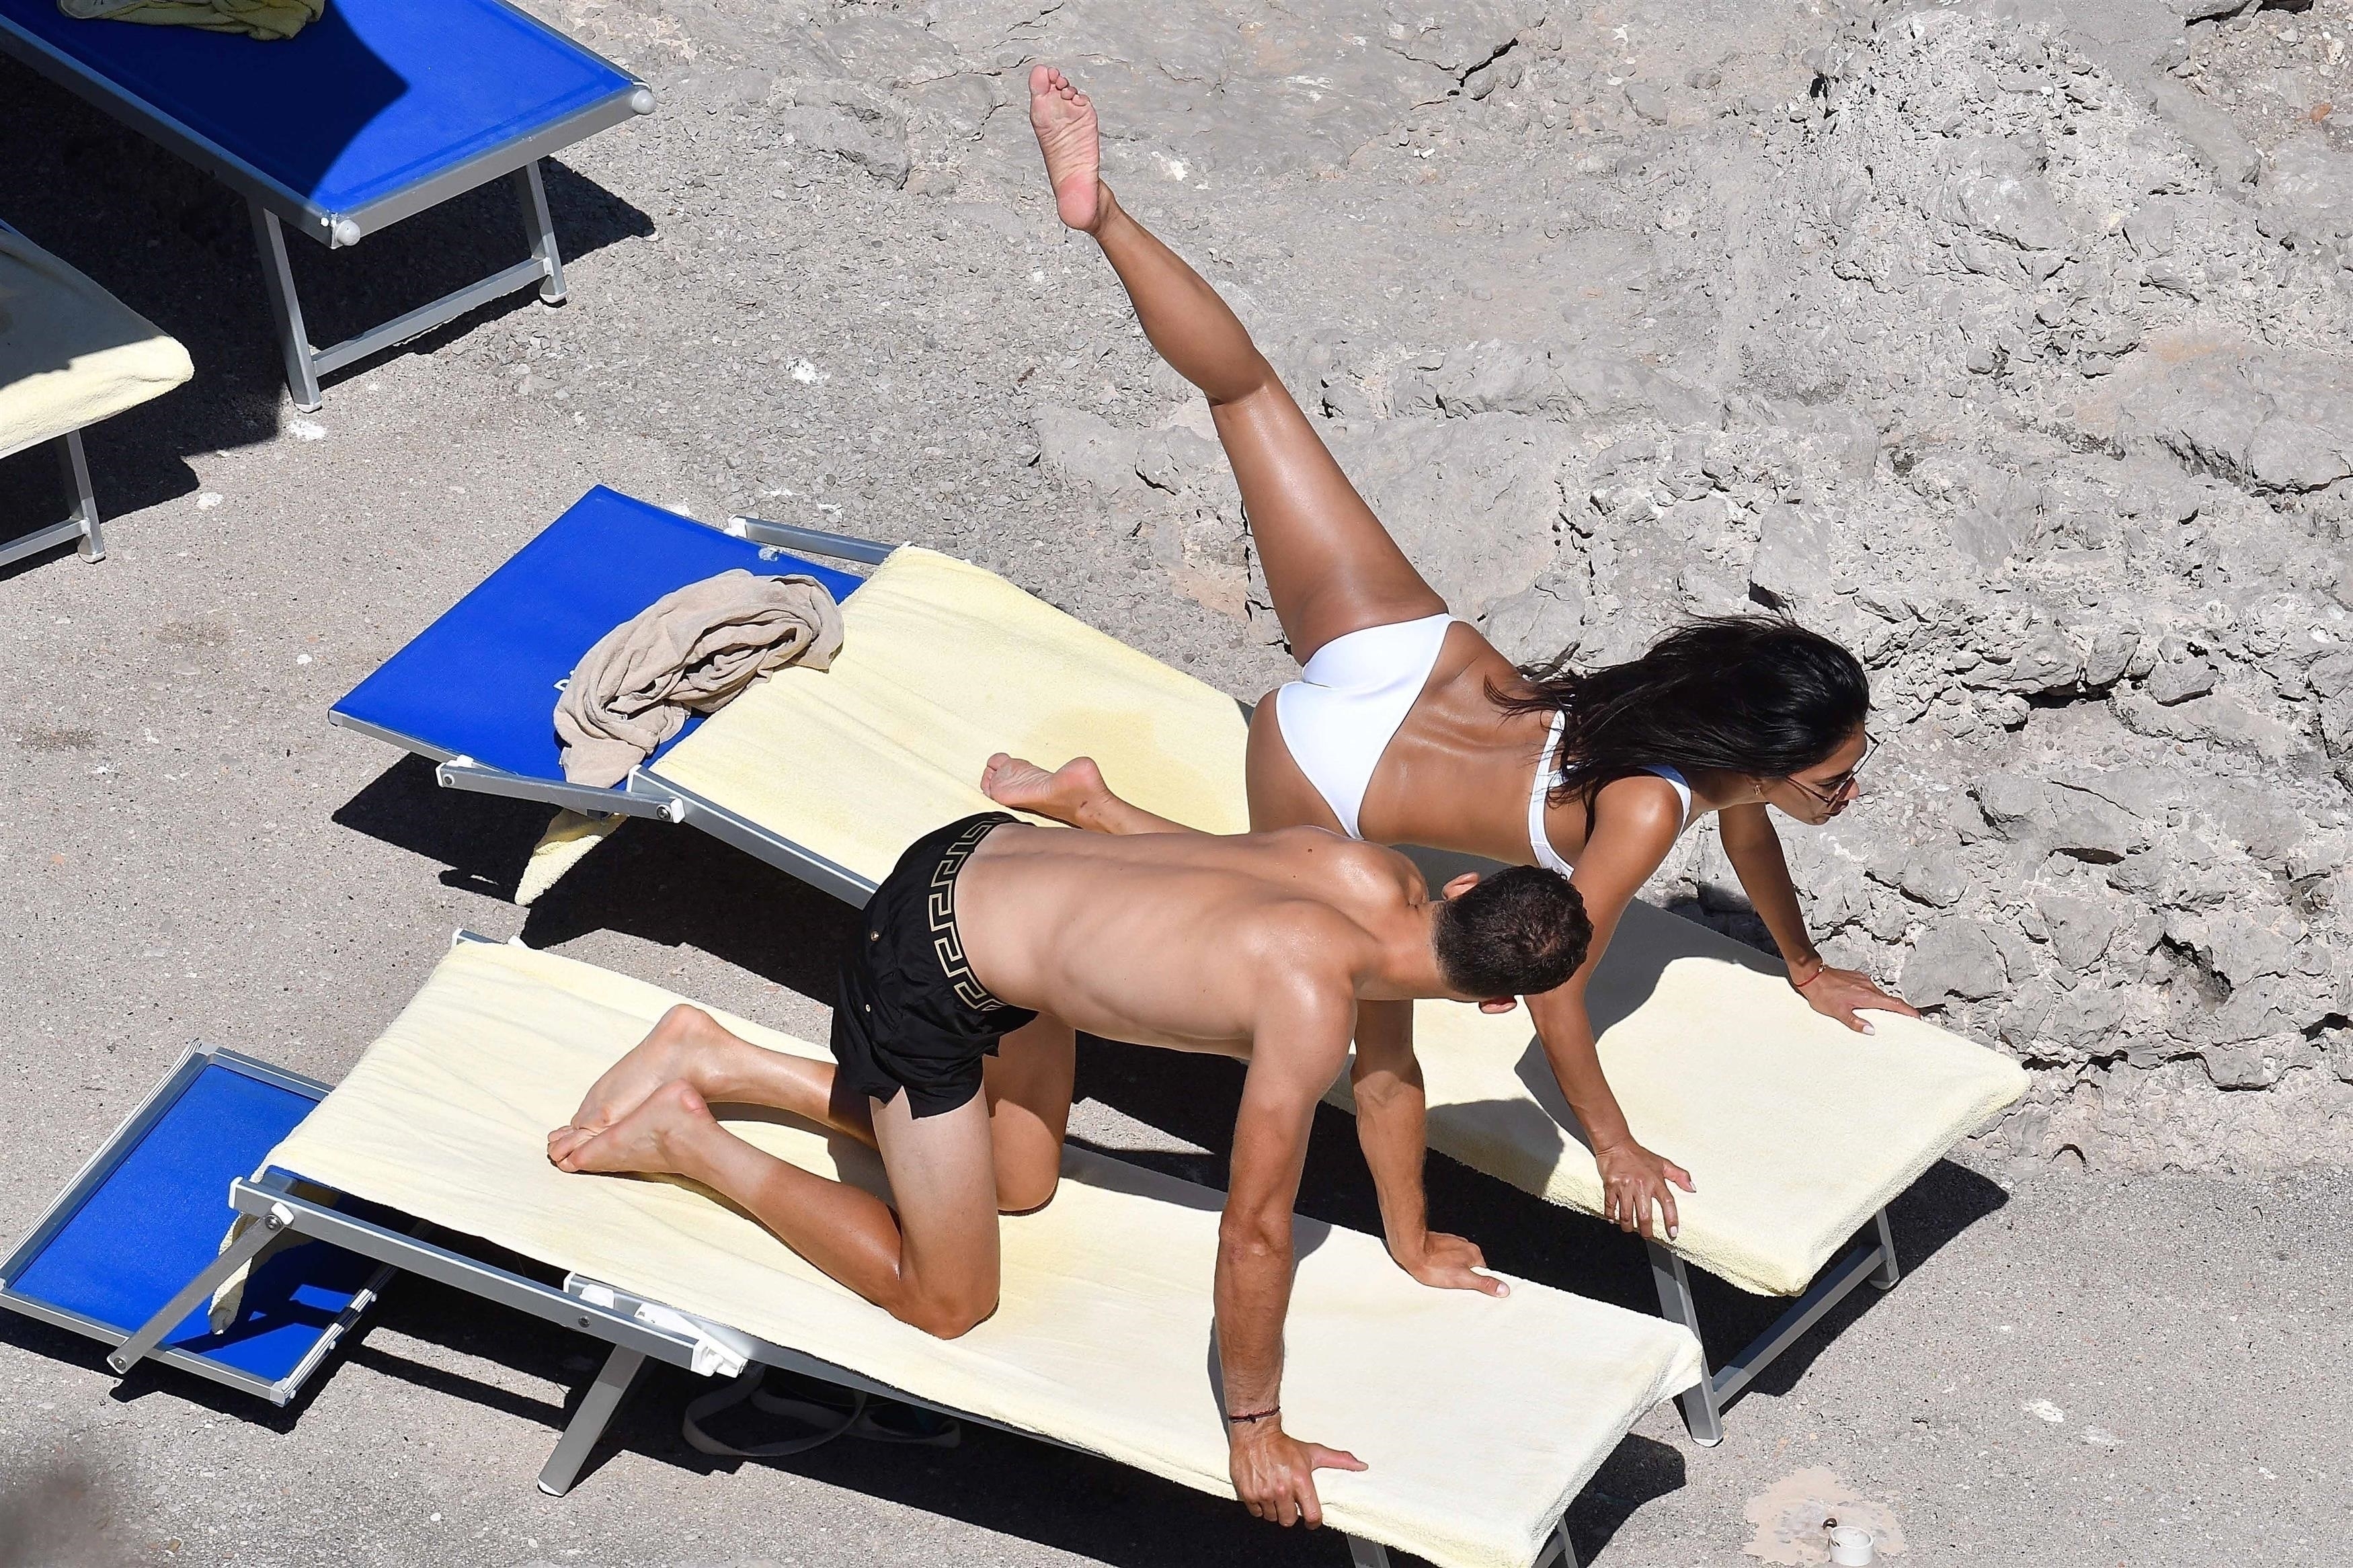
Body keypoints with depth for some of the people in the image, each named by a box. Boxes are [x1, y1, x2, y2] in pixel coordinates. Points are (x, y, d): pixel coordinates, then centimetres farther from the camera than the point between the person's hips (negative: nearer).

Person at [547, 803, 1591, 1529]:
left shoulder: (1388, 885, -7)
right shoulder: (1311, 1002, -31)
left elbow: (1388, 1074, 12)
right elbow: (1253, 1230, -22)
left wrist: (1413, 1246, 25)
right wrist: (1254, 1426, -9)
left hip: (987, 858, 8)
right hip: (927, 966, -8)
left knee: (1023, 1183, 28)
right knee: (944, 1301, 4)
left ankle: (713, 1060, 29)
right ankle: (683, 1139, 12)